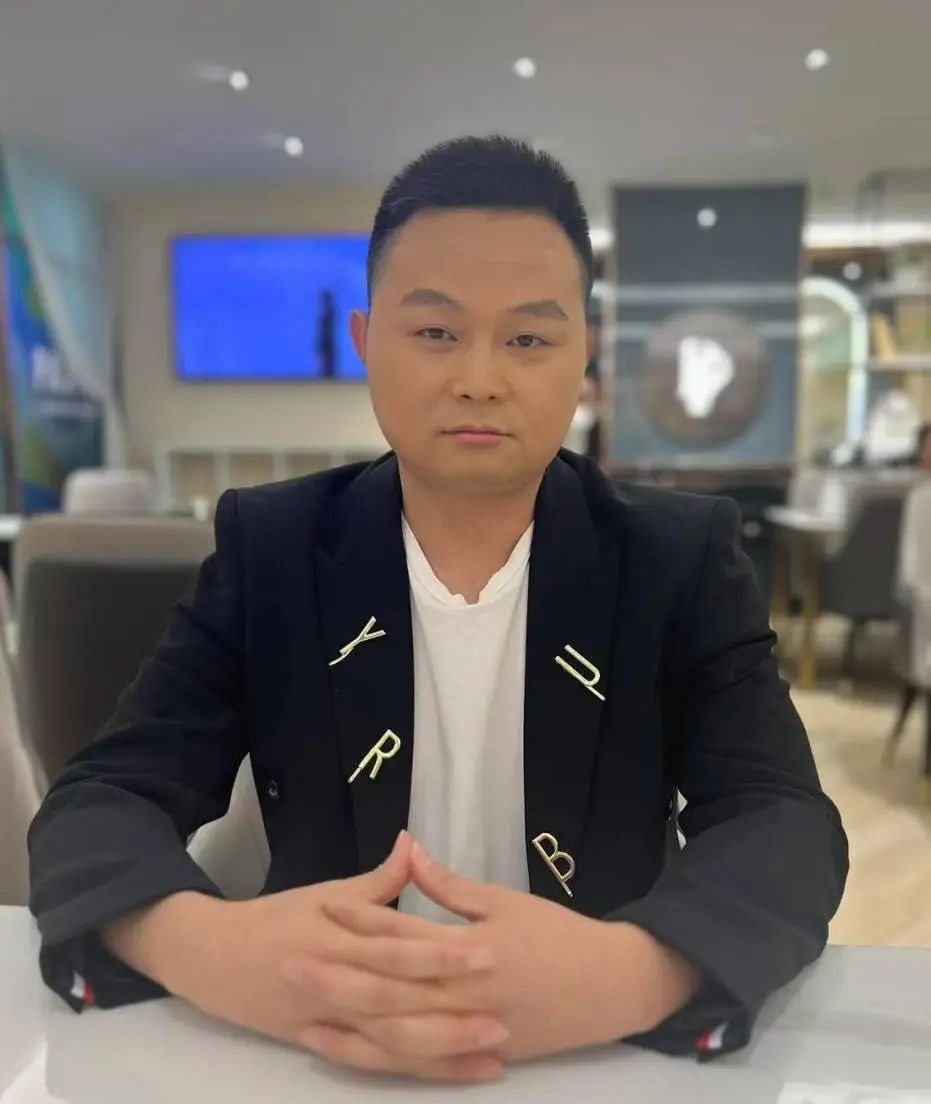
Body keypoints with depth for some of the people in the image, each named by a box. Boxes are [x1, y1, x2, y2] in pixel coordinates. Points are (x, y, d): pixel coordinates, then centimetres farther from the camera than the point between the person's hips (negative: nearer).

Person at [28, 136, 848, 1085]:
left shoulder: (683, 557, -5)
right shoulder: (268, 547, -3)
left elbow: (788, 827, -12)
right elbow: (100, 803, -7)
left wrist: (630, 973, -33)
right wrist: (202, 947, -29)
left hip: (610, 1057, 1)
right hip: (313, 1051, 1)